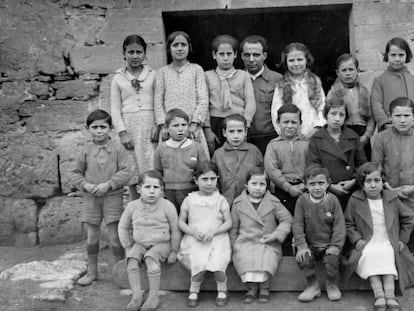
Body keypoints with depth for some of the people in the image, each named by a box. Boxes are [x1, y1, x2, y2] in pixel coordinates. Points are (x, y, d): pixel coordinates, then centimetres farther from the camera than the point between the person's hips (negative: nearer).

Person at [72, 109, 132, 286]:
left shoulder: (117, 149, -3)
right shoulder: (86, 150, 3)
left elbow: (126, 172, -8)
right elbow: (76, 173, 8)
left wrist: (108, 184, -18)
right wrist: (85, 185, -10)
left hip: (112, 197, -2)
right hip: (90, 198, 3)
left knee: (114, 236, 0)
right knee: (91, 236, 9)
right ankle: (92, 271, 24)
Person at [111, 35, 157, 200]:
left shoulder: (153, 75, 9)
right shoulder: (118, 78, 10)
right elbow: (115, 108, 6)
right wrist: (122, 133, -5)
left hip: (149, 124, 0)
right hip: (128, 125, 1)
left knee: (152, 171, -7)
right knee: (132, 173, 1)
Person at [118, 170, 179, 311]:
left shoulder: (167, 206, -10)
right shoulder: (132, 206, -2)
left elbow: (175, 230, -3)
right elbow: (123, 227, 10)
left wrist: (173, 251, -2)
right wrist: (128, 247, 5)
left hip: (161, 244, -3)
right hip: (139, 244, 3)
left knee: (151, 258, -32)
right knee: (132, 259, -25)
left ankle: (153, 297, -21)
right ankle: (136, 296, -18)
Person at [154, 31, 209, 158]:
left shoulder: (196, 69, 8)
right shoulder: (163, 72, 11)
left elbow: (203, 100, 1)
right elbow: (158, 101, 6)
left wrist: (195, 123, -8)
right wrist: (163, 125, -4)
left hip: (191, 127, 0)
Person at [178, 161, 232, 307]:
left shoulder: (220, 200, 6)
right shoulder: (190, 200, 7)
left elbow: (228, 223, 3)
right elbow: (181, 222, 9)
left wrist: (213, 231, -13)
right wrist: (193, 231, -10)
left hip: (217, 238, 0)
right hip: (194, 240, 0)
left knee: (218, 265, -25)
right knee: (199, 265, -26)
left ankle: (222, 290, 6)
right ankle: (194, 291, 4)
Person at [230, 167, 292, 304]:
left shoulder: (273, 202, 5)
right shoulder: (238, 204, 7)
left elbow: (287, 219, 4)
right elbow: (234, 227, 14)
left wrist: (275, 235, -9)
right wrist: (233, 246, 8)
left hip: (268, 243, -1)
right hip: (246, 241, 1)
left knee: (266, 259, -31)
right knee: (243, 257, -30)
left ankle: (264, 288, -9)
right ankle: (252, 287, -12)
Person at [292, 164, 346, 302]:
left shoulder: (333, 200, -5)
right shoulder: (302, 200, -4)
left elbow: (339, 225, -6)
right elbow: (297, 225, -5)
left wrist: (335, 246, -15)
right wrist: (301, 245, -14)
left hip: (329, 244, -1)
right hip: (310, 245, 1)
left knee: (332, 259, -28)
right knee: (303, 259, -26)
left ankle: (332, 285, 3)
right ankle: (313, 285, 2)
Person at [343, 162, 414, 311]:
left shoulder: (392, 198, 5)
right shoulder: (355, 200, 0)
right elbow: (348, 224, 6)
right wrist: (356, 239, -8)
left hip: (388, 245, 1)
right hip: (367, 246, -1)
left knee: (387, 255, -31)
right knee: (370, 255, -33)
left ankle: (390, 294, -35)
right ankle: (378, 294, -36)